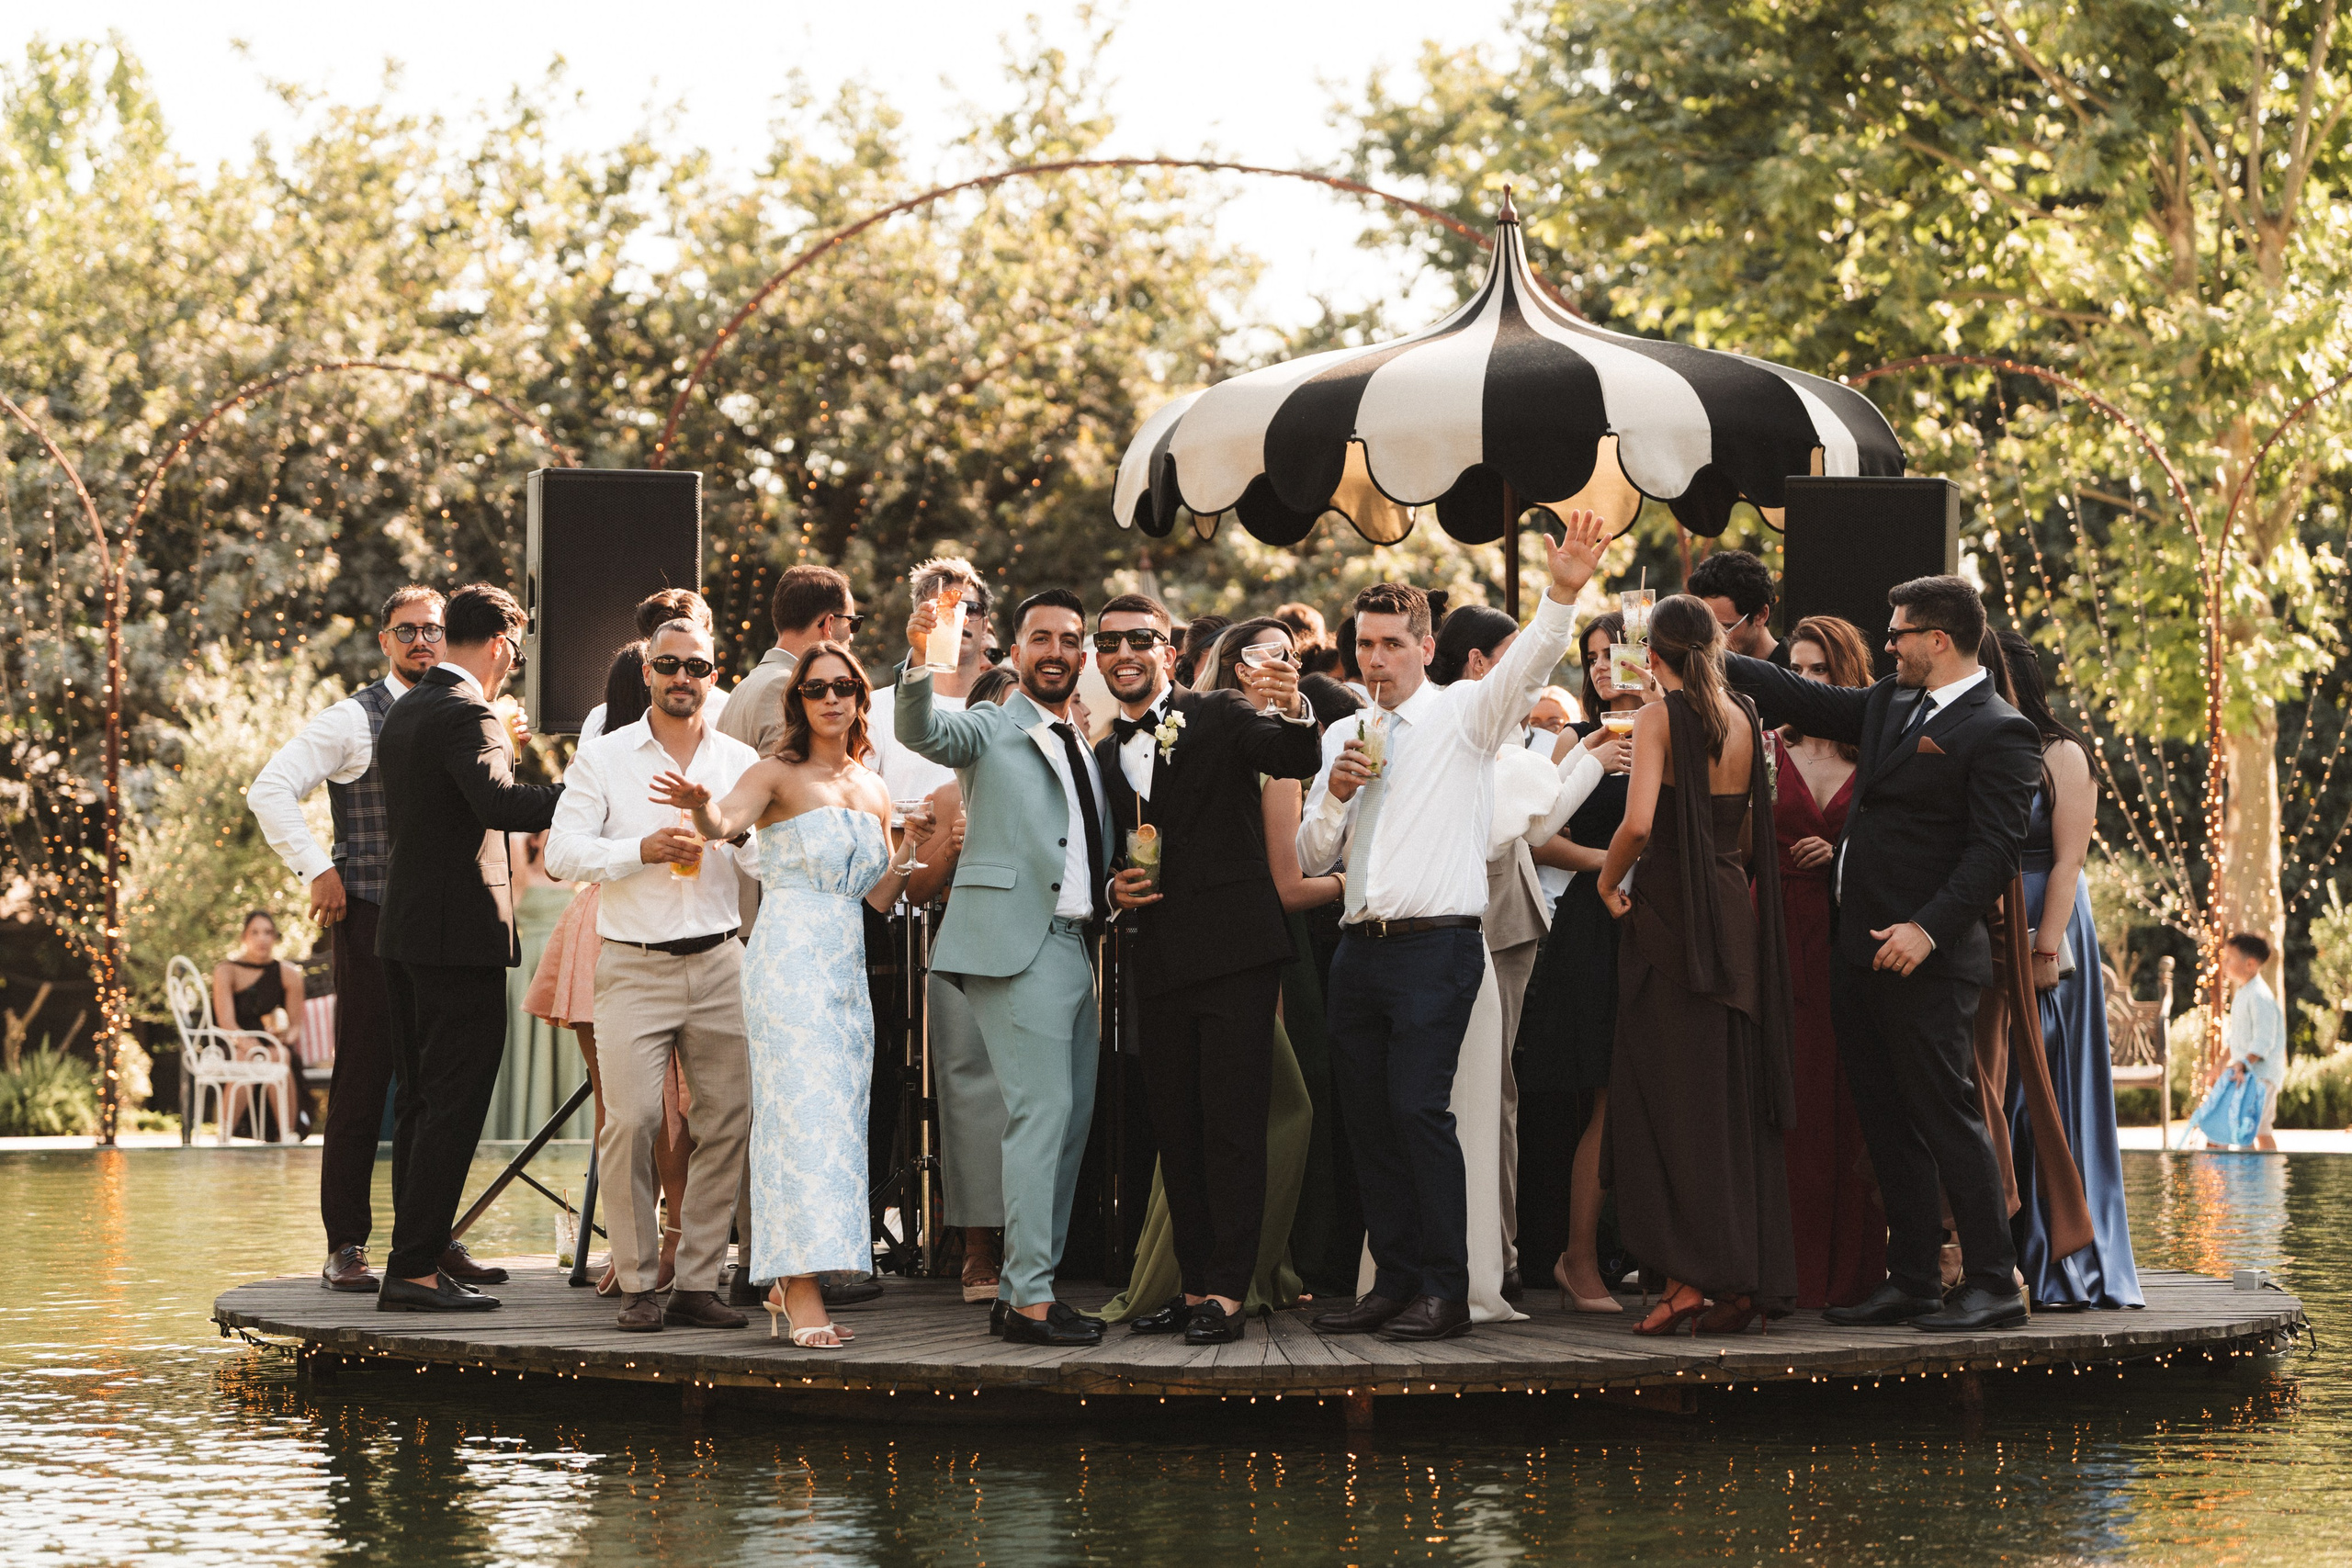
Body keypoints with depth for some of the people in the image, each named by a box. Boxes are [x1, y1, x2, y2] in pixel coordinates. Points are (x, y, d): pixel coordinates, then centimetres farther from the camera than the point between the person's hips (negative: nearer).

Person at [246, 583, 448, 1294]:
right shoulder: (354, 720, -4)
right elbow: (269, 791, -9)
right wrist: (318, 869, -13)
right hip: (372, 918, -5)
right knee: (362, 1084, -4)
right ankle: (346, 1244, 0)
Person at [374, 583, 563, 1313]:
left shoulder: (403, 711, 15)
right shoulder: (466, 715, -14)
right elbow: (499, 802, -29)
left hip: (404, 927, 10)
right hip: (461, 931, -10)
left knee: (421, 1100, 14)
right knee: (453, 1105, -8)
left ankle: (422, 1254, 19)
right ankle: (414, 1268, -10)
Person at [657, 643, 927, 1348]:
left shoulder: (873, 789, 16)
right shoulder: (778, 774, -3)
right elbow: (723, 823, -23)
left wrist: (914, 843, 0)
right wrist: (702, 805, -45)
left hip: (847, 968, 7)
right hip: (789, 963, -7)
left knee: (838, 1119, 6)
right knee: (802, 1112, -14)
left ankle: (784, 1283, 13)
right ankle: (802, 1296, -19)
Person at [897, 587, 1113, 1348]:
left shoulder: (1086, 750, 22)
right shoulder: (990, 730, 1)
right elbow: (920, 733, -20)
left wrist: (1118, 889, 10)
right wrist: (920, 659, -37)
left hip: (1075, 945, 8)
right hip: (1016, 943, -8)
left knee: (1071, 1120, 9)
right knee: (1041, 1110, -14)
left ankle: (1022, 1285, 16)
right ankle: (1030, 1299, -14)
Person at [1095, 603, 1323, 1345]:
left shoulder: (1220, 717, -1)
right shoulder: (1107, 756, 16)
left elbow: (1299, 762, -18)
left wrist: (1293, 715, -39)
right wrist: (1115, 890, 2)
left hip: (1234, 951, -6)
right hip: (1159, 963, 6)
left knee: (1233, 1125, -7)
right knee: (1176, 1130, 9)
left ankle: (1227, 1292, -8)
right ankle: (1194, 1287, 15)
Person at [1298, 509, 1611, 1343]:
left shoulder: (1465, 714, 2)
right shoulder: (1343, 736, 18)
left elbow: (1527, 664, -17)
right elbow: (1311, 857, 17)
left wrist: (1563, 593, -33)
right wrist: (1336, 795, -2)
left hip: (1437, 945, -6)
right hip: (1359, 951, 6)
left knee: (1418, 1107, -15)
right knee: (1367, 1119, 6)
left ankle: (1446, 1290, -11)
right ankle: (1395, 1282, 13)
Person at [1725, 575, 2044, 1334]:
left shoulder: (1999, 732, -10)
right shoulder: (1889, 705, 15)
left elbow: (1994, 849, -16)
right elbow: (1802, 700, 25)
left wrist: (1928, 929, -24)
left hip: (1924, 957, -9)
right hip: (1860, 950, 9)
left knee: (1946, 1116, -7)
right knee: (1887, 1123, 10)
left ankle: (1994, 1284, -3)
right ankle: (1911, 1280, 15)